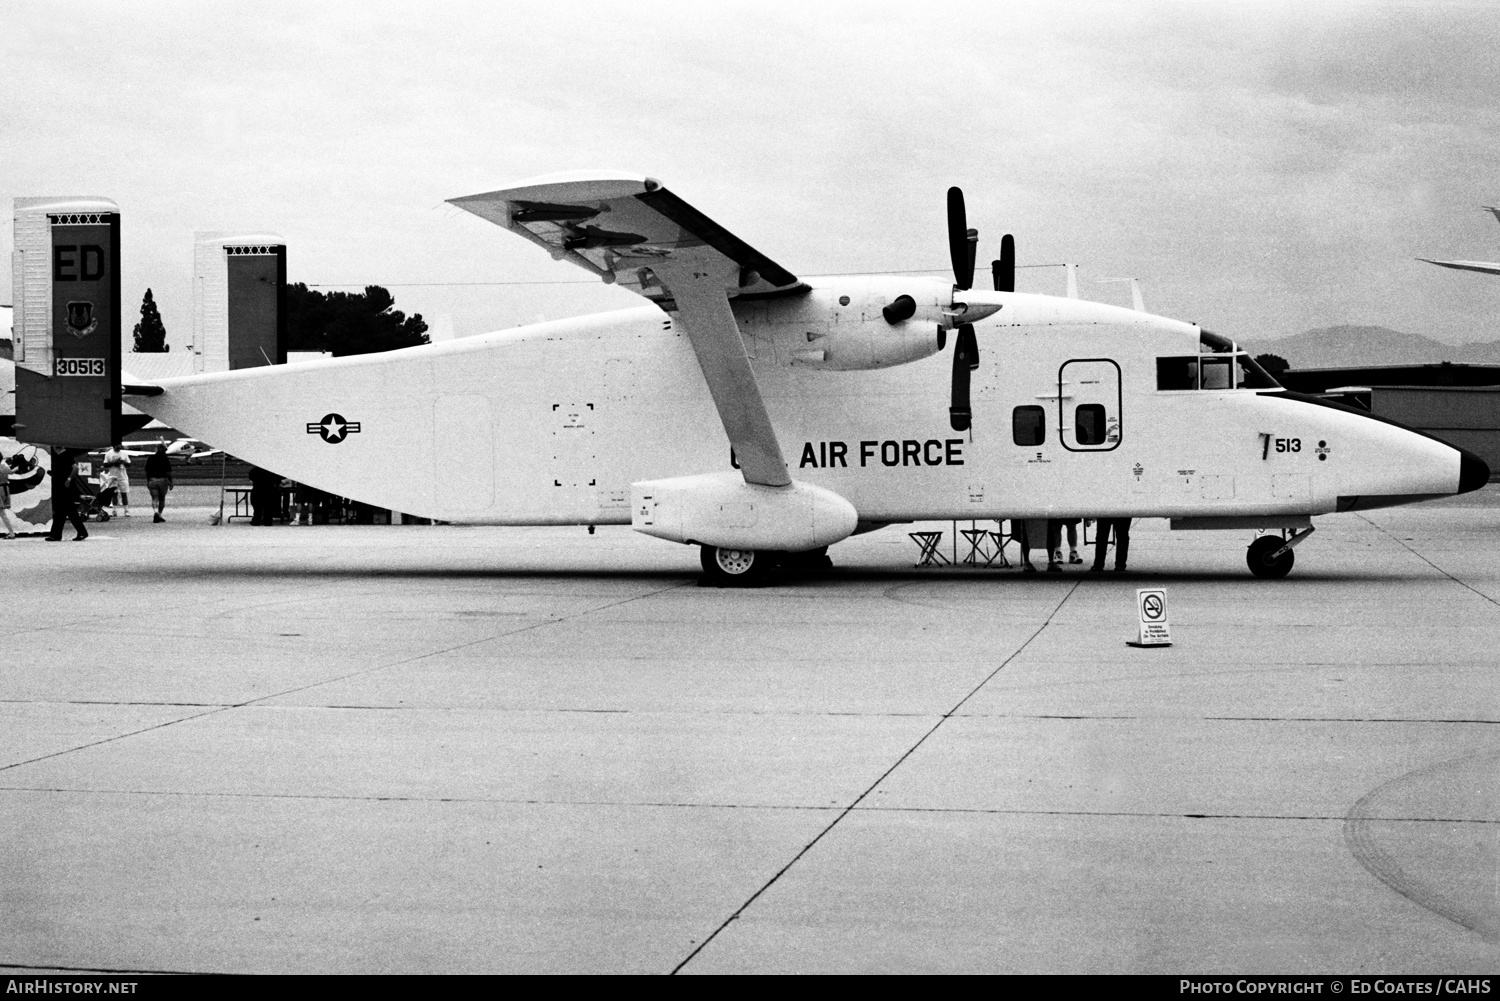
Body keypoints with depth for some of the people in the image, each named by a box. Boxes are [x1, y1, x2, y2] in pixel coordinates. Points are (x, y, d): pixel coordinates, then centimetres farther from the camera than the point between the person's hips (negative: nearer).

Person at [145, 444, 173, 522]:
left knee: (154, 498, 0)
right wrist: (170, 483, 1)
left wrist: (147, 481, 14)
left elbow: (147, 471, 5)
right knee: (162, 499, 12)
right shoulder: (166, 459, -4)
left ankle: (155, 512, -25)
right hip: (163, 480, -1)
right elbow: (168, 472, -5)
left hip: (152, 480, 1)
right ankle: (159, 515, 14)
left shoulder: (150, 458, 3)